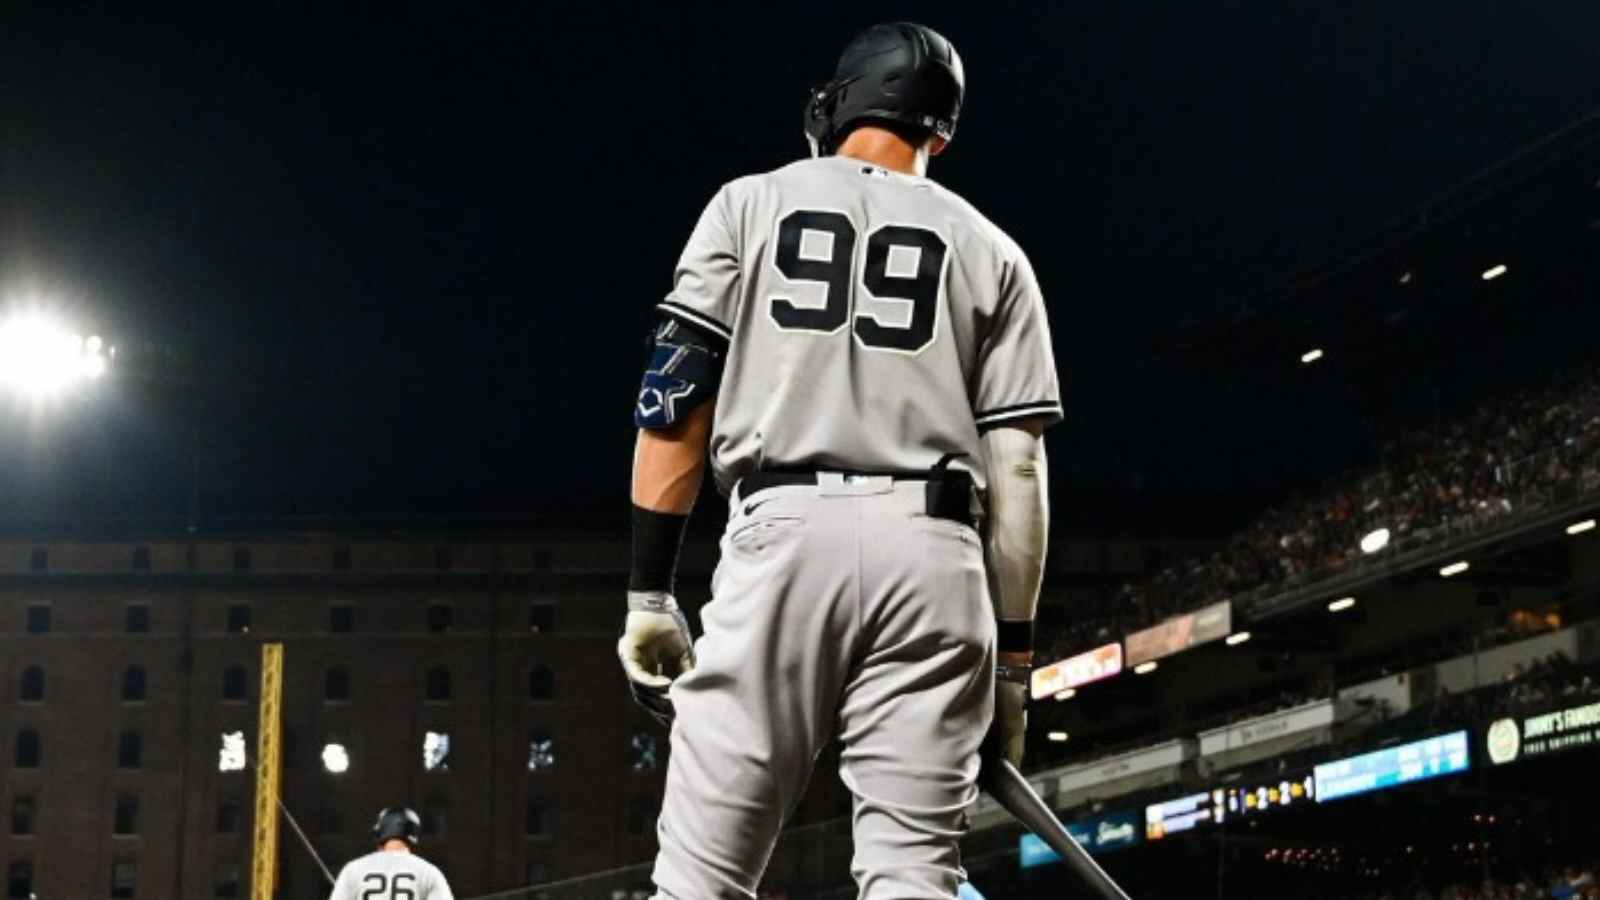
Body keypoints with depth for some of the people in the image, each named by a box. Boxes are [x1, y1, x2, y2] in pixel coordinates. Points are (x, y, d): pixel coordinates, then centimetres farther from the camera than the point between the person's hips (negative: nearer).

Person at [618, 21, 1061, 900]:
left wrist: (648, 591, 5)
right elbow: (1017, 471, 9)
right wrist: (1012, 655, 11)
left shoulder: (751, 205, 14)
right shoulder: (990, 251, 17)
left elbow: (674, 402, 4)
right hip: (932, 551, 1)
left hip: (782, 534, -1)